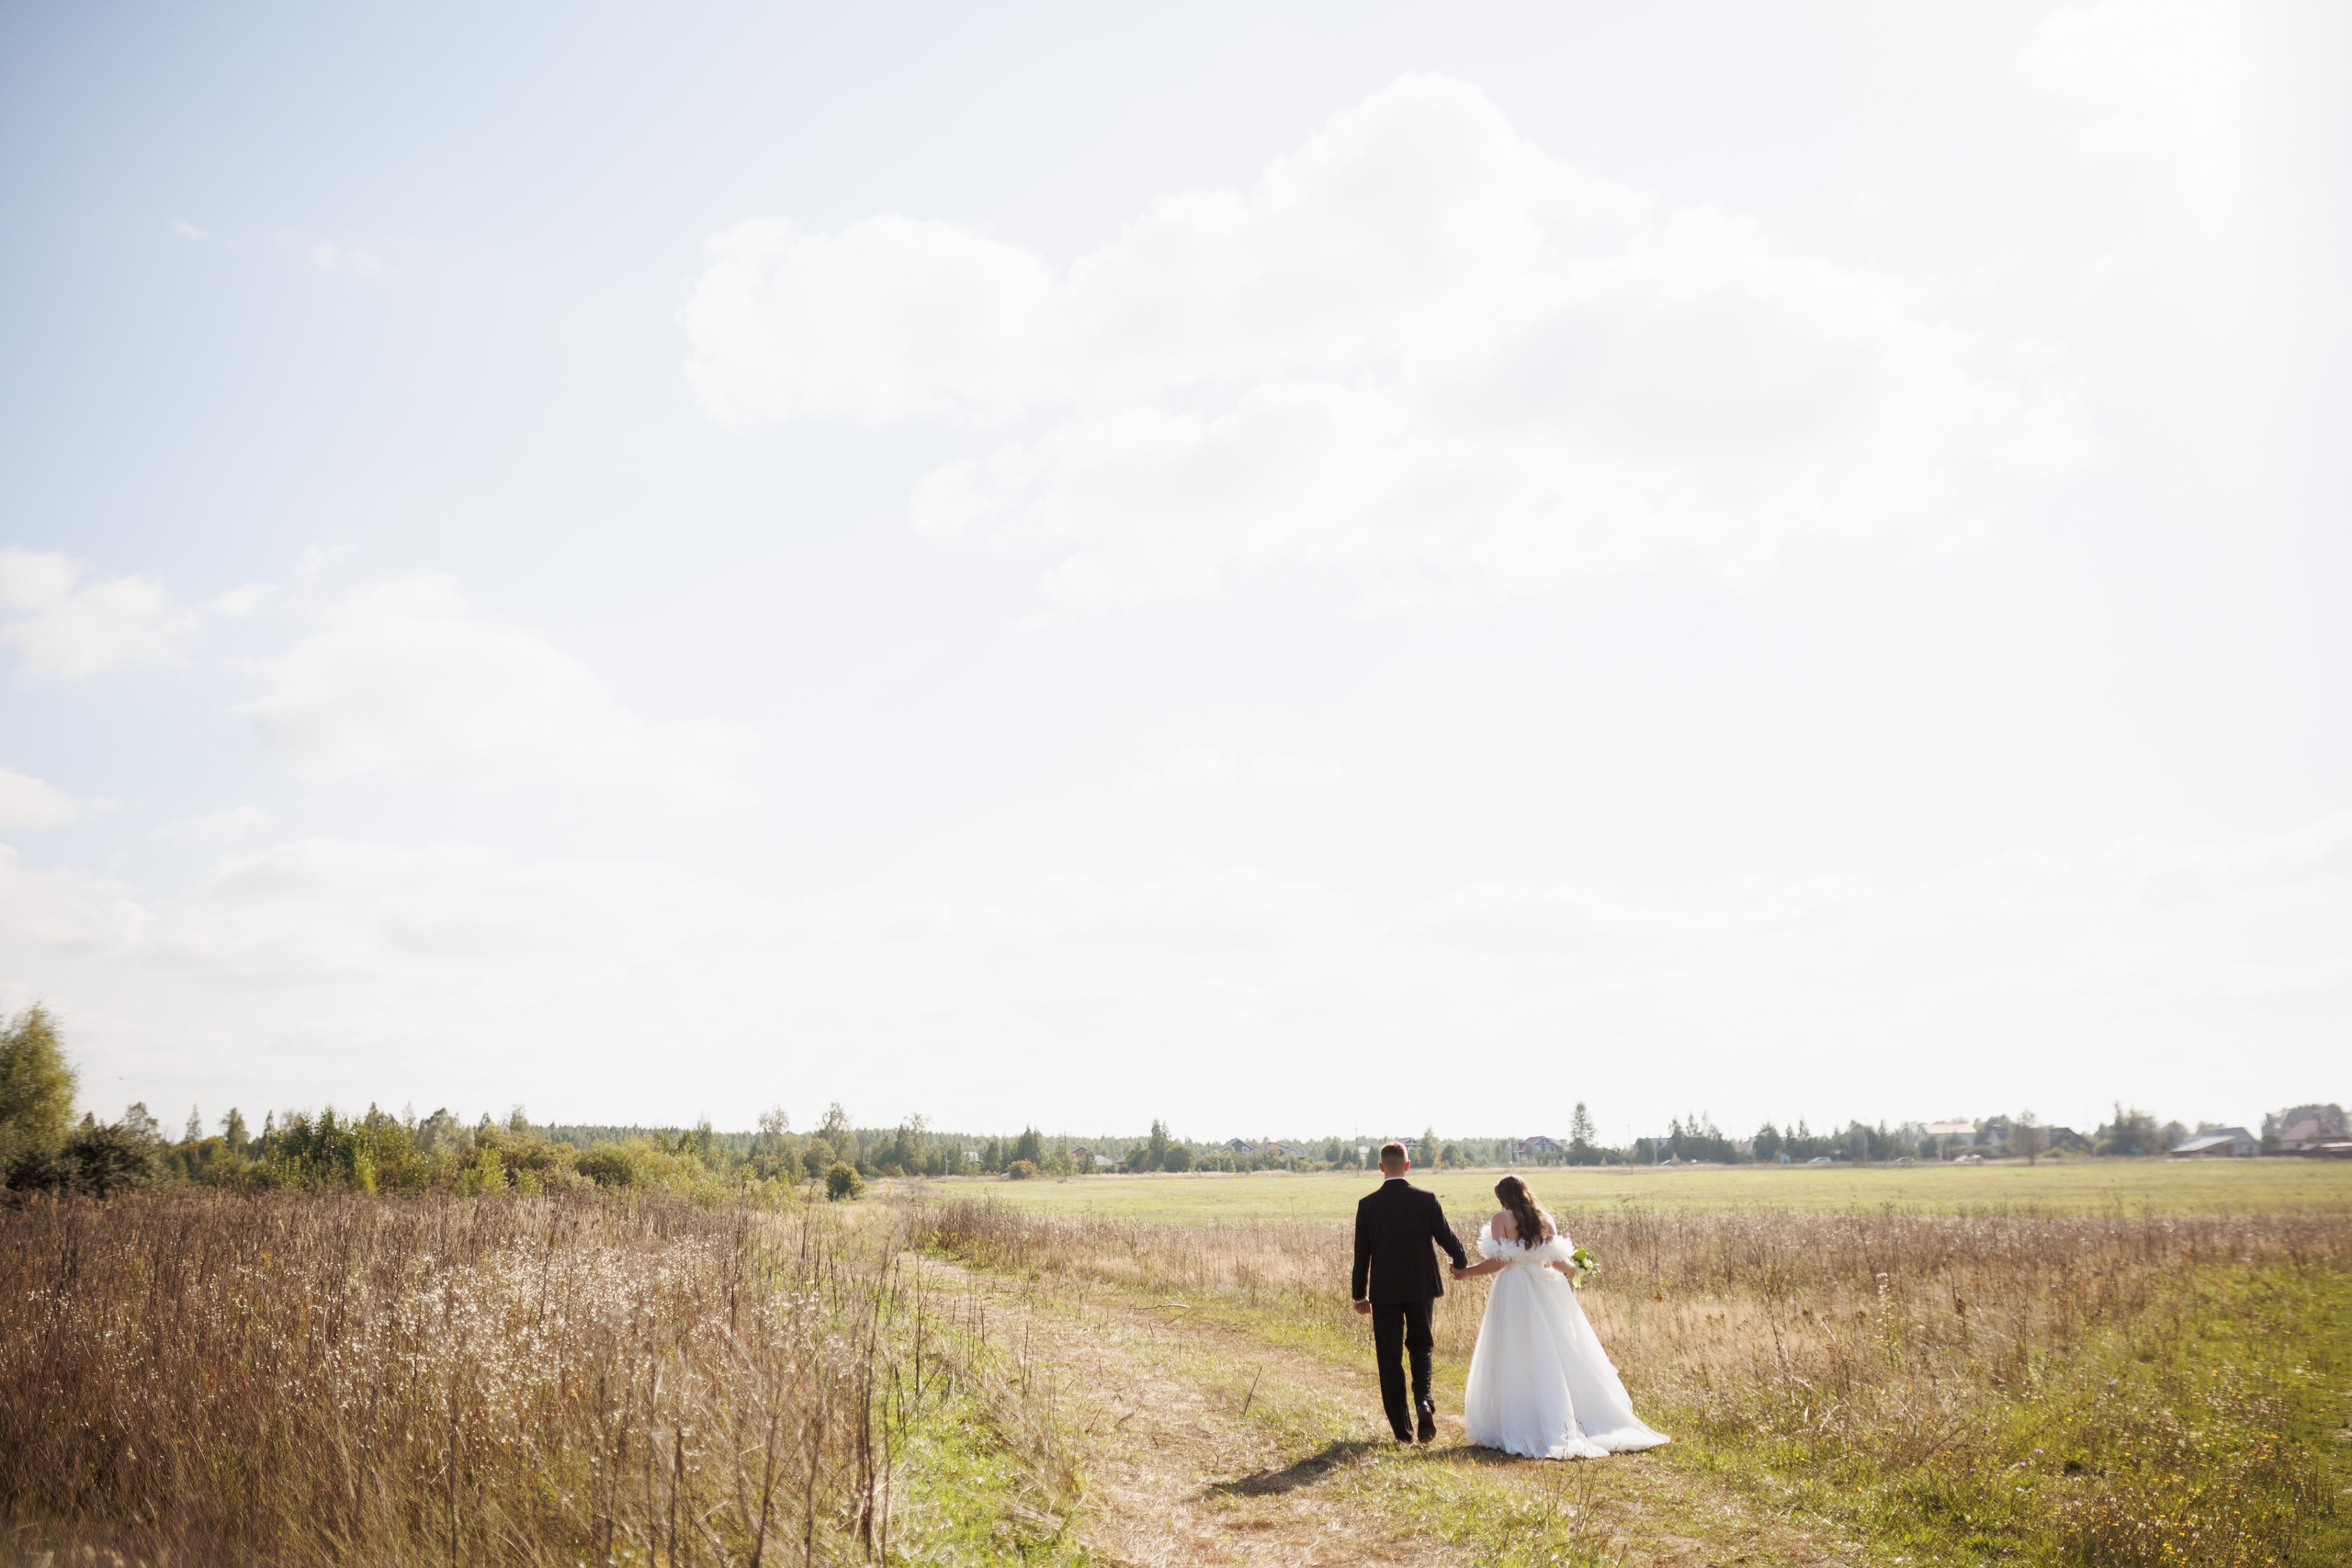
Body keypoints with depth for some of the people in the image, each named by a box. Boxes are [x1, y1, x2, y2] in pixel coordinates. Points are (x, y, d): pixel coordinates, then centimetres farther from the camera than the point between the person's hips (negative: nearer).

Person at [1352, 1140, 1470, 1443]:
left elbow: (1361, 1253, -2)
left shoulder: (1368, 1204, -6)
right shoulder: (1427, 1200, -6)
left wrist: (1359, 1294, 9)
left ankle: (1402, 1429, 6)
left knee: (1390, 1359, 7)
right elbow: (1446, 1236, 0)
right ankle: (1424, 1400, -7)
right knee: (1420, 1346, 19)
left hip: (1384, 1291, -1)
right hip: (1421, 1286, 1)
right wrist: (1461, 1263, 21)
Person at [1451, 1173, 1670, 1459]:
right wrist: (1574, 1267, 29)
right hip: (1548, 1292, 4)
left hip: (1515, 1293, -4)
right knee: (1559, 1357, 8)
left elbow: (1497, 1262, -11)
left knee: (1518, 1362, -1)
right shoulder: (1545, 1218, 8)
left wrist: (1465, 1273, 1)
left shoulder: (1502, 1218, -3)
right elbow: (1560, 1263, 6)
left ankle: (1522, 1429, -4)